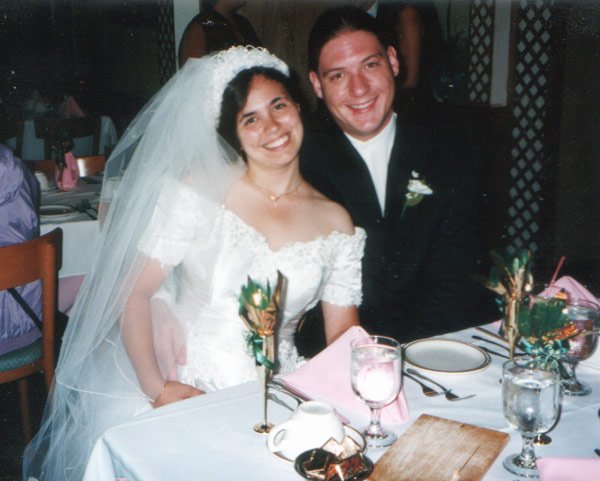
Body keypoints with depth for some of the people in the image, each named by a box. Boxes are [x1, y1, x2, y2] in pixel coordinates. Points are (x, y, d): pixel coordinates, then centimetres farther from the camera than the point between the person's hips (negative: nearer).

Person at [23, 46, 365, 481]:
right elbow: (133, 291, -7)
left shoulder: (337, 224, 4)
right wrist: (155, 387, -17)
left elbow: (343, 339, 7)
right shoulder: (198, 195, -4)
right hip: (185, 384, -2)